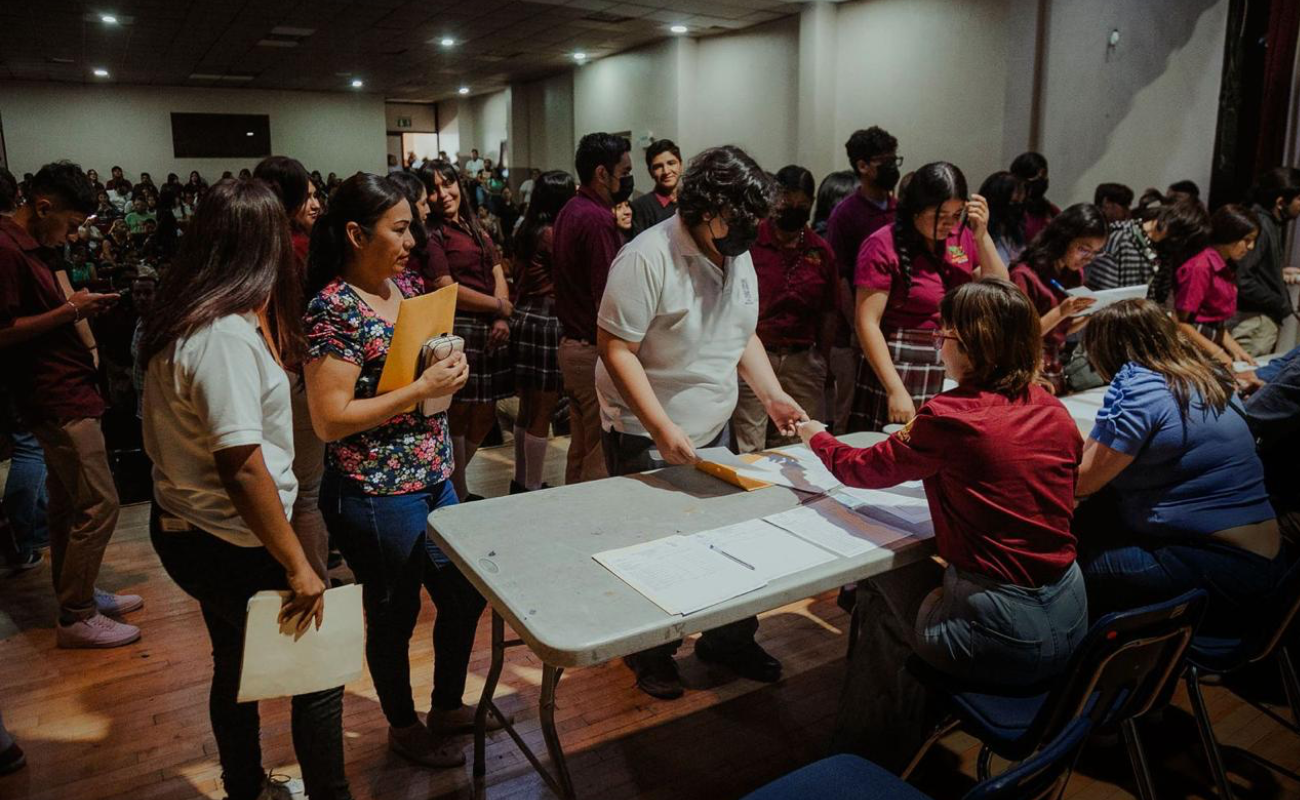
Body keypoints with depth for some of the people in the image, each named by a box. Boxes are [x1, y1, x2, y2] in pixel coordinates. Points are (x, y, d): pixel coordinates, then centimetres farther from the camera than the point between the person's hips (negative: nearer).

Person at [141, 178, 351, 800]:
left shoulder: (183, 320, 3)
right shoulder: (227, 336, -26)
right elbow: (243, 469, -30)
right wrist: (297, 565, -23)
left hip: (184, 528, 10)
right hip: (229, 544, -10)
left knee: (236, 666, 25)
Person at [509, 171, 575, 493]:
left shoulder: (527, 231, 12)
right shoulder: (553, 234, -13)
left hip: (524, 318, 9)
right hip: (546, 323, -9)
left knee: (527, 409, 17)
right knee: (542, 413, -1)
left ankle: (521, 482, 27)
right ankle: (532, 488, 6)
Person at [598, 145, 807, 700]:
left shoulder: (738, 257, 4)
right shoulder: (647, 258, -21)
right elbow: (615, 349, -22)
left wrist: (772, 394, 1)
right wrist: (662, 428, -28)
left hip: (713, 431, 7)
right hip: (646, 440, -7)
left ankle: (727, 641, 36)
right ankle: (651, 655, 30)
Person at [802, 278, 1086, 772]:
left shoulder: (952, 416, -17)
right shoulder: (1053, 412, 1)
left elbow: (862, 469, -3)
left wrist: (815, 437, 17)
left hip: (1003, 637, -6)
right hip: (1070, 620, 6)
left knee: (878, 582, 18)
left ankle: (869, 757, 37)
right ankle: (895, 747, 39)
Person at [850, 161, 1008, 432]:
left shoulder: (962, 237, 6)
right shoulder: (883, 246, -10)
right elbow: (867, 322, -15)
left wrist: (982, 235, -4)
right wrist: (897, 390, -19)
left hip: (952, 371, 5)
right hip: (900, 367, -5)